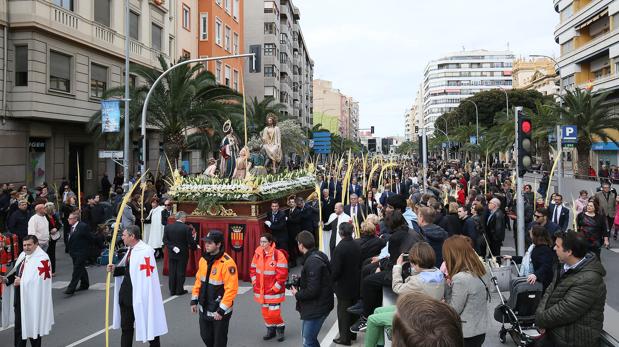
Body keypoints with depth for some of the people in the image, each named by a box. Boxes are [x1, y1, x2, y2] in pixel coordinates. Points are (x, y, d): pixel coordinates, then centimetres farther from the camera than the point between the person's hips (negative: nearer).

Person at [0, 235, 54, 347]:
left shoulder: (42, 258, -17)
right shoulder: (23, 255, 9)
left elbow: (39, 279, -23)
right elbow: (16, 272, 16)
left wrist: (22, 282, -17)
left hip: (34, 301, -8)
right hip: (20, 298, 8)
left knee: (33, 328, 5)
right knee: (19, 328, 15)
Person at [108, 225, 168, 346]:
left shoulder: (145, 251, -21)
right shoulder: (130, 249, 9)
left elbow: (147, 277, -22)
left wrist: (142, 297, -21)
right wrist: (115, 269, 2)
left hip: (140, 295, -9)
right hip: (126, 293, 9)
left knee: (149, 325, 6)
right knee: (125, 327, 18)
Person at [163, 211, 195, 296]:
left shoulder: (167, 227, -3)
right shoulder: (186, 228, -15)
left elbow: (165, 240, -5)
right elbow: (191, 242, -13)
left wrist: (172, 247, -4)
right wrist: (194, 247, 6)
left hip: (171, 254, 4)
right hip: (183, 254, -4)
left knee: (172, 272, 10)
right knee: (181, 272, 6)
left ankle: (172, 290, 16)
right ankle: (179, 290, 11)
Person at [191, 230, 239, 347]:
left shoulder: (227, 263, -22)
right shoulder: (203, 259, 3)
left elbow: (231, 289, -24)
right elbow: (198, 281, 13)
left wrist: (221, 310, -21)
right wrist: (194, 301, 11)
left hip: (220, 312, -7)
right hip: (204, 310, 7)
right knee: (206, 337, 19)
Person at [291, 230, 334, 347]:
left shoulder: (313, 262, -24)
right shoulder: (317, 256, 6)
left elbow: (312, 291, -26)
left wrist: (297, 294, -10)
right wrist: (299, 280, 6)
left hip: (316, 308, -10)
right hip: (315, 306, 10)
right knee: (308, 337, 22)